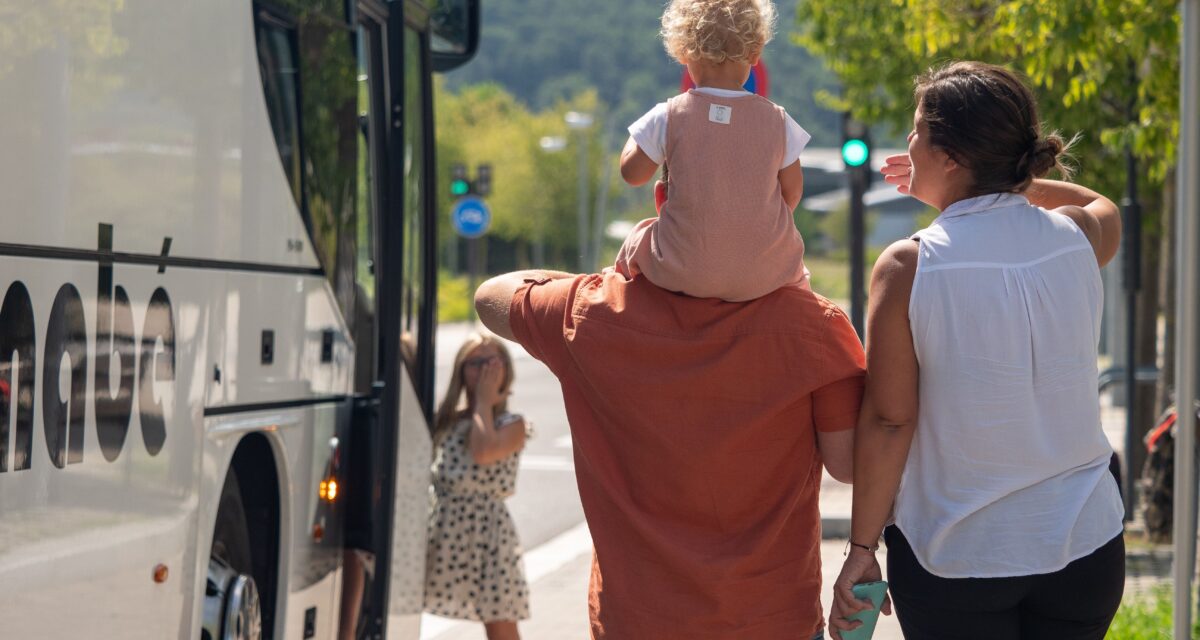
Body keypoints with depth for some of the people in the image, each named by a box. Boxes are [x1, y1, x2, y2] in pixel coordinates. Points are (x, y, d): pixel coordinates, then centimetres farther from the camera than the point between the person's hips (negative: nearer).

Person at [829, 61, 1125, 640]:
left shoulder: (907, 269, -15)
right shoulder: (1079, 239, -2)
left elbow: (888, 422, -12)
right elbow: (1103, 207, 25)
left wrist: (861, 549, -4)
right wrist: (1003, 180, 24)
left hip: (953, 562, -4)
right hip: (1086, 548, 4)